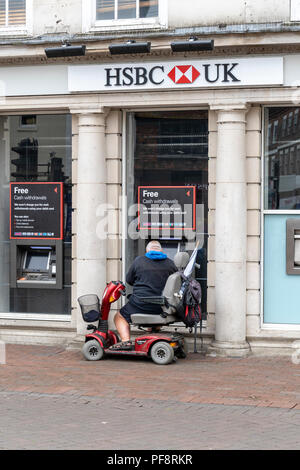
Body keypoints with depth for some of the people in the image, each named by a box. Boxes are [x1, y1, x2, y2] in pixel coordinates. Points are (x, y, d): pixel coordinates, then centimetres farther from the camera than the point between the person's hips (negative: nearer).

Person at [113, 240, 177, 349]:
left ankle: (126, 340, -6)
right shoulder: (170, 263, 5)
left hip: (141, 303, -4)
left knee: (120, 317, 14)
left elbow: (129, 280, 9)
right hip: (162, 307, 4)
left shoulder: (139, 261, -1)